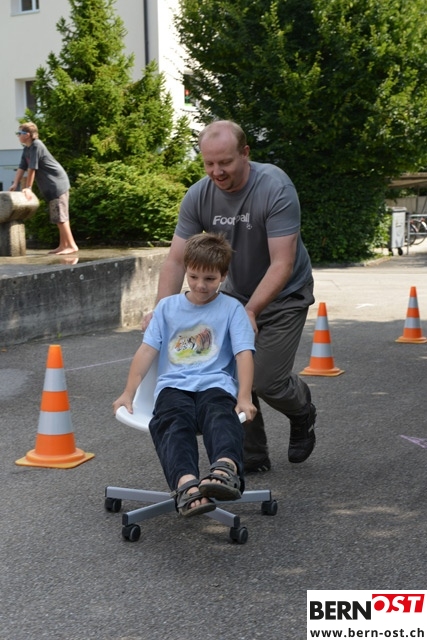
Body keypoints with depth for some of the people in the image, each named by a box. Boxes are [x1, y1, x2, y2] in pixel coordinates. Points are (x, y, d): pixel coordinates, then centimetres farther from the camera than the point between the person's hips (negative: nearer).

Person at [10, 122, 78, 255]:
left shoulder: (36, 145, -17)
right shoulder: (26, 149, 11)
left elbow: (32, 168, -18)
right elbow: (21, 168, 9)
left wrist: (28, 188, -16)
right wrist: (15, 184, 0)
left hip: (57, 183, -10)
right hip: (50, 186, 10)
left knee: (60, 215, -11)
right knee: (58, 216, 11)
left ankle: (72, 245, -11)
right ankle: (63, 245, 16)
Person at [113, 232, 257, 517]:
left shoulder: (231, 308, 13)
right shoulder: (167, 306, 21)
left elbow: (244, 354, 1)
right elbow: (147, 350, 15)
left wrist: (244, 398, -13)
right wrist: (128, 393, 6)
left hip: (215, 384, -1)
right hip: (173, 386, 1)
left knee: (221, 416, -38)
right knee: (173, 423, -35)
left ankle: (226, 469, -69)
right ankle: (187, 485, -62)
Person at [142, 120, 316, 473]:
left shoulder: (275, 188, -27)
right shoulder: (198, 196, -14)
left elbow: (282, 264, -30)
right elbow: (176, 260, -12)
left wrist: (250, 312, -39)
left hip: (282, 295, -4)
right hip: (235, 292, 4)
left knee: (266, 381, -9)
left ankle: (303, 413, 27)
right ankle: (252, 456, 15)